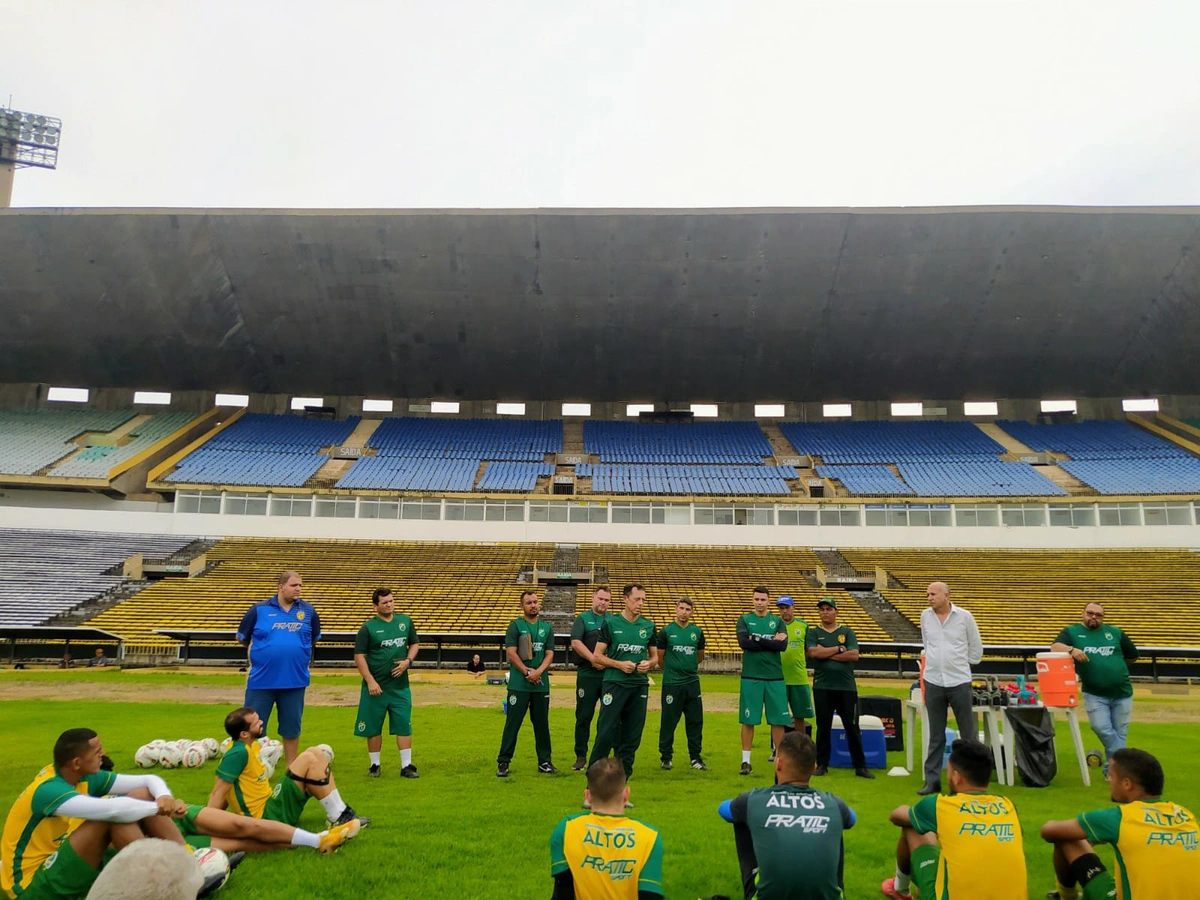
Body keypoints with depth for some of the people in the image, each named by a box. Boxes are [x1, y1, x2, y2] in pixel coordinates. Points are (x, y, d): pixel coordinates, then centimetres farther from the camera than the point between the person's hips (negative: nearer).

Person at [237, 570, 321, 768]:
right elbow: (242, 638, 8)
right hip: (261, 680, -1)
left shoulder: (308, 611, 1)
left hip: (294, 680, 2)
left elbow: (315, 639, 16)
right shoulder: (259, 609, -4)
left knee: (292, 726, 13)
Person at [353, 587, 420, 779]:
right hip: (375, 687, -2)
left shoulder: (405, 621, 5)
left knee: (404, 726, 3)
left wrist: (408, 660, -4)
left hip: (400, 686, 2)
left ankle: (406, 766, 12)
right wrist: (370, 681, -14)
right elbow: (359, 656, -6)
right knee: (373, 728, 8)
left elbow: (415, 643, 15)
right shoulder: (368, 627, -5)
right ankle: (375, 765, 25)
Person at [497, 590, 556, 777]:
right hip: (519, 683, -4)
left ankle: (544, 761, 20)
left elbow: (549, 654, 5)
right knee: (512, 723, -1)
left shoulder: (547, 627, 10)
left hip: (541, 684, 4)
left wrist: (538, 672, -12)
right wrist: (527, 673, -13)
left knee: (542, 723, 10)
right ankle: (503, 762, 8)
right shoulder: (515, 625, -1)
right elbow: (511, 653, -8)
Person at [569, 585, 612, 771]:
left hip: (610, 675, 1)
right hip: (587, 675, -1)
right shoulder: (583, 618, 6)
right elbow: (575, 642, -7)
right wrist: (593, 660, -15)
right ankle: (581, 756, 15)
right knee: (583, 717, 4)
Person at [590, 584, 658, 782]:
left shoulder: (648, 626, 8)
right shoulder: (610, 623, -2)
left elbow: (655, 656, 16)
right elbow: (598, 655, -2)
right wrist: (619, 664, -15)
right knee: (606, 732, -5)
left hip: (639, 685, 4)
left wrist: (649, 664, -6)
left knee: (632, 735, 7)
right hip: (614, 683, -4)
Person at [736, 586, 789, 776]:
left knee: (778, 720, 4)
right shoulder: (744, 620, 5)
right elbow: (744, 643, -12)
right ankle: (746, 761, 10)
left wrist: (757, 639, -10)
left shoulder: (777, 621, 9)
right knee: (748, 720, 1)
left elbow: (783, 645, -7)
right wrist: (771, 641, -10)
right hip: (751, 677, -1)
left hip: (775, 677, 2)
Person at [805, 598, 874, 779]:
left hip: (847, 687, 1)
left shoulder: (847, 632, 7)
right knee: (823, 727, 6)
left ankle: (860, 766, 12)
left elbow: (854, 655, -8)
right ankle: (822, 764, 15)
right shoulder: (813, 633, 6)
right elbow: (813, 652, -13)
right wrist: (838, 649, -7)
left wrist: (826, 653, -10)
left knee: (852, 727, 4)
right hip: (822, 687, 0)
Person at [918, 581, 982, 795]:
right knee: (936, 736, 9)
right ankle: (932, 780, 15)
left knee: (968, 734, 7)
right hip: (933, 682, 3)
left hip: (959, 682, -2)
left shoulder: (964, 616, -5)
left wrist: (961, 665, 11)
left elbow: (976, 648, 5)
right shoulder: (925, 616, 4)